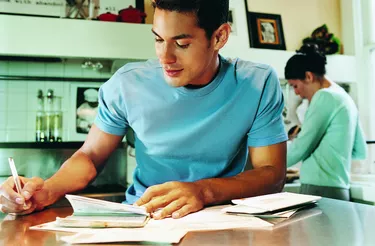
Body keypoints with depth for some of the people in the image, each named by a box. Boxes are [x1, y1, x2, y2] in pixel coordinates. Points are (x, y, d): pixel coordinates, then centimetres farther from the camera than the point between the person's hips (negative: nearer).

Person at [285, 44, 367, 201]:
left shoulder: (325, 96, -10)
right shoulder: (345, 97, 17)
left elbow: (301, 147, -10)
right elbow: (360, 152, 20)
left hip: (320, 189, -9)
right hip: (339, 188, 9)